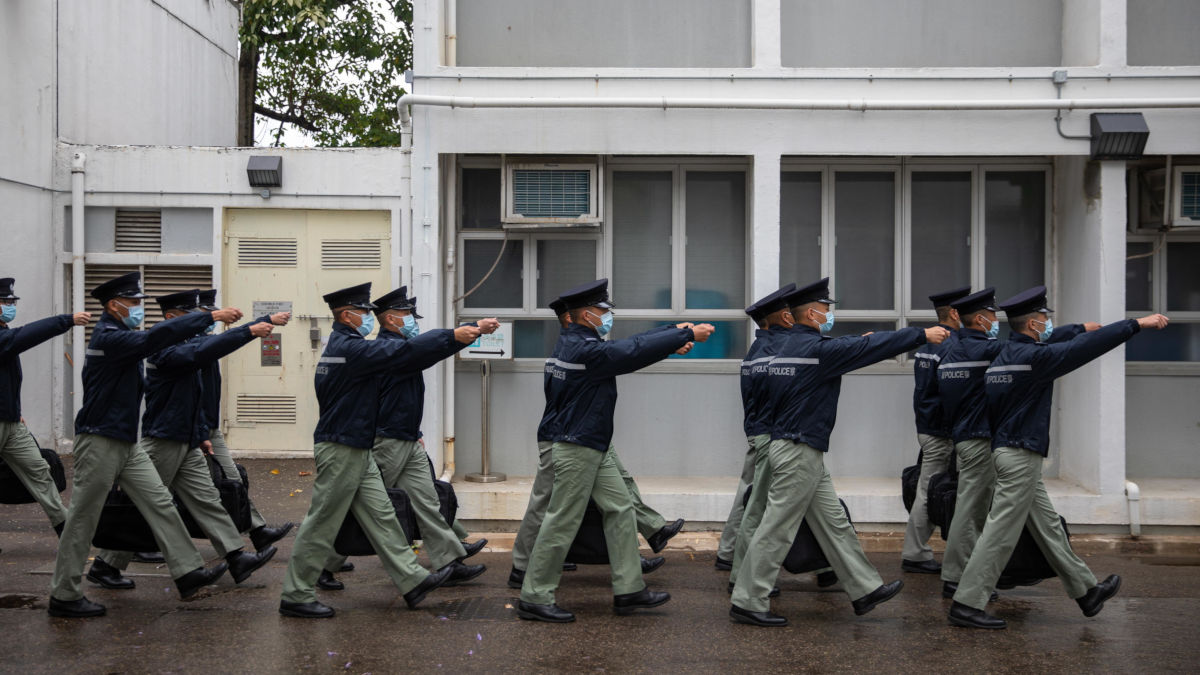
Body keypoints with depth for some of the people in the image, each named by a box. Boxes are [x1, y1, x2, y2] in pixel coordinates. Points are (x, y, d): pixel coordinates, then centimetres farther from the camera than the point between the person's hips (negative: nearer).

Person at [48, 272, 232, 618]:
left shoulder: (120, 337, 14)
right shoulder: (108, 337, -18)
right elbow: (155, 337, -30)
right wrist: (211, 316, -32)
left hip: (126, 441, 10)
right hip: (100, 442, -10)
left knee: (160, 502, 5)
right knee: (83, 518, 0)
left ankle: (188, 572, 6)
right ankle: (63, 596, 11)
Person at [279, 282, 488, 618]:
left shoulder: (343, 346, 14)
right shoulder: (348, 348, -19)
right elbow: (401, 351, -25)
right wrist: (452, 335, -23)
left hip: (357, 450, 10)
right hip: (341, 449, -10)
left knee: (381, 515, 10)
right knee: (322, 524, -1)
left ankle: (413, 579, 13)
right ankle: (295, 596, 8)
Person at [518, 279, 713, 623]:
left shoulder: (575, 342, 9)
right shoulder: (585, 350, -21)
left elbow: (628, 345, 13)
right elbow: (635, 352, -22)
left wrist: (673, 332, 9)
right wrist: (687, 335, -13)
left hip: (595, 449, 10)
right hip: (577, 449, -10)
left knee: (620, 509, 10)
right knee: (562, 523, -2)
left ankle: (629, 589, 15)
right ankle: (534, 598, 8)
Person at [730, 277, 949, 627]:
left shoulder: (790, 346, 11)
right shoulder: (815, 348, -16)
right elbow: (874, 347, -12)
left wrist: (858, 342, 21)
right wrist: (923, 335, -4)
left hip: (800, 452, 10)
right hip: (799, 452, -10)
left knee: (834, 523, 15)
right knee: (776, 530, -3)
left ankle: (866, 589, 23)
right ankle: (747, 603, 3)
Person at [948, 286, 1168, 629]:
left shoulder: (1002, 356, 10)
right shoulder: (1032, 356, -17)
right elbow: (1086, 347, -17)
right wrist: (1138, 323, -11)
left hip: (1008, 451, 10)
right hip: (1021, 456, -10)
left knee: (1048, 526, 17)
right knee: (1001, 533, -6)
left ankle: (1087, 591, 29)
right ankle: (966, 604, -3)